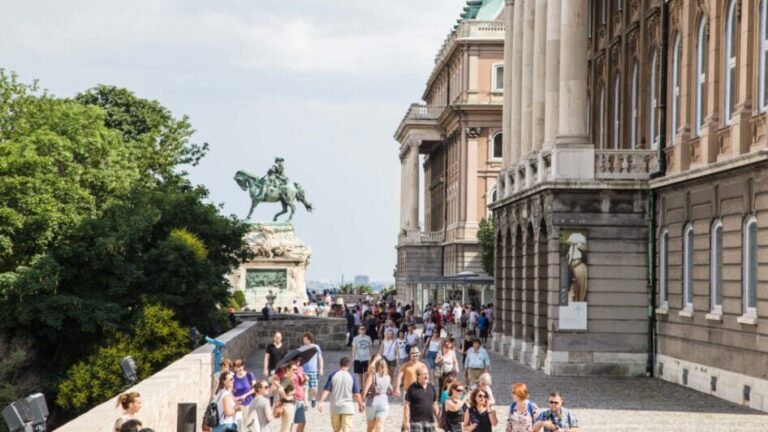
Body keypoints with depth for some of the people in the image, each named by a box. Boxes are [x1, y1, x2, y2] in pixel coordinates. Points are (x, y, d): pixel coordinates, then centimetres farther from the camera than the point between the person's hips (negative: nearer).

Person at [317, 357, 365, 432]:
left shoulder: (333, 375, -1)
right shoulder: (352, 377, -2)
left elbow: (326, 390, -9)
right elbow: (356, 394, -3)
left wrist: (320, 401, -11)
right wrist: (360, 405, 11)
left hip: (335, 407, 2)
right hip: (347, 408, -2)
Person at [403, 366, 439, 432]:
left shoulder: (431, 387, 10)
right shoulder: (412, 388, -8)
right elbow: (406, 405, -9)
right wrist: (406, 421, -13)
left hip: (430, 421, 6)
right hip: (416, 421, -6)